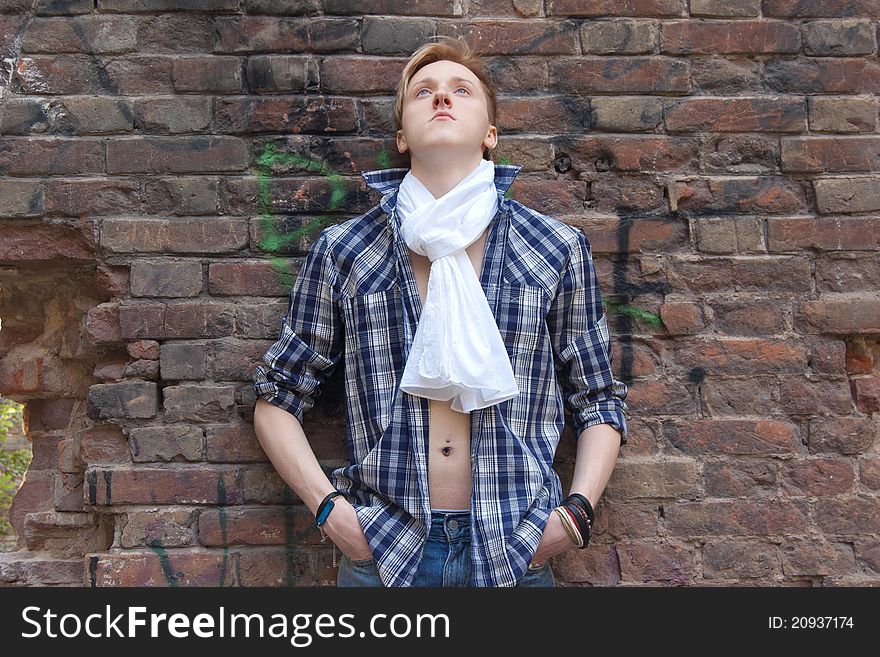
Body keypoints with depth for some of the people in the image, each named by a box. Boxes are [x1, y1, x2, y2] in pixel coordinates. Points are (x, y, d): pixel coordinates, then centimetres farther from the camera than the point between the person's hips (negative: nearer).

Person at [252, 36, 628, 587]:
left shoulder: (558, 249, 1)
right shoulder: (341, 252, 0)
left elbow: (598, 400, 8)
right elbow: (277, 398, 7)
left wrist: (577, 512, -5)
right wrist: (327, 505, -5)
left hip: (515, 554, 1)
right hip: (382, 547, 0)